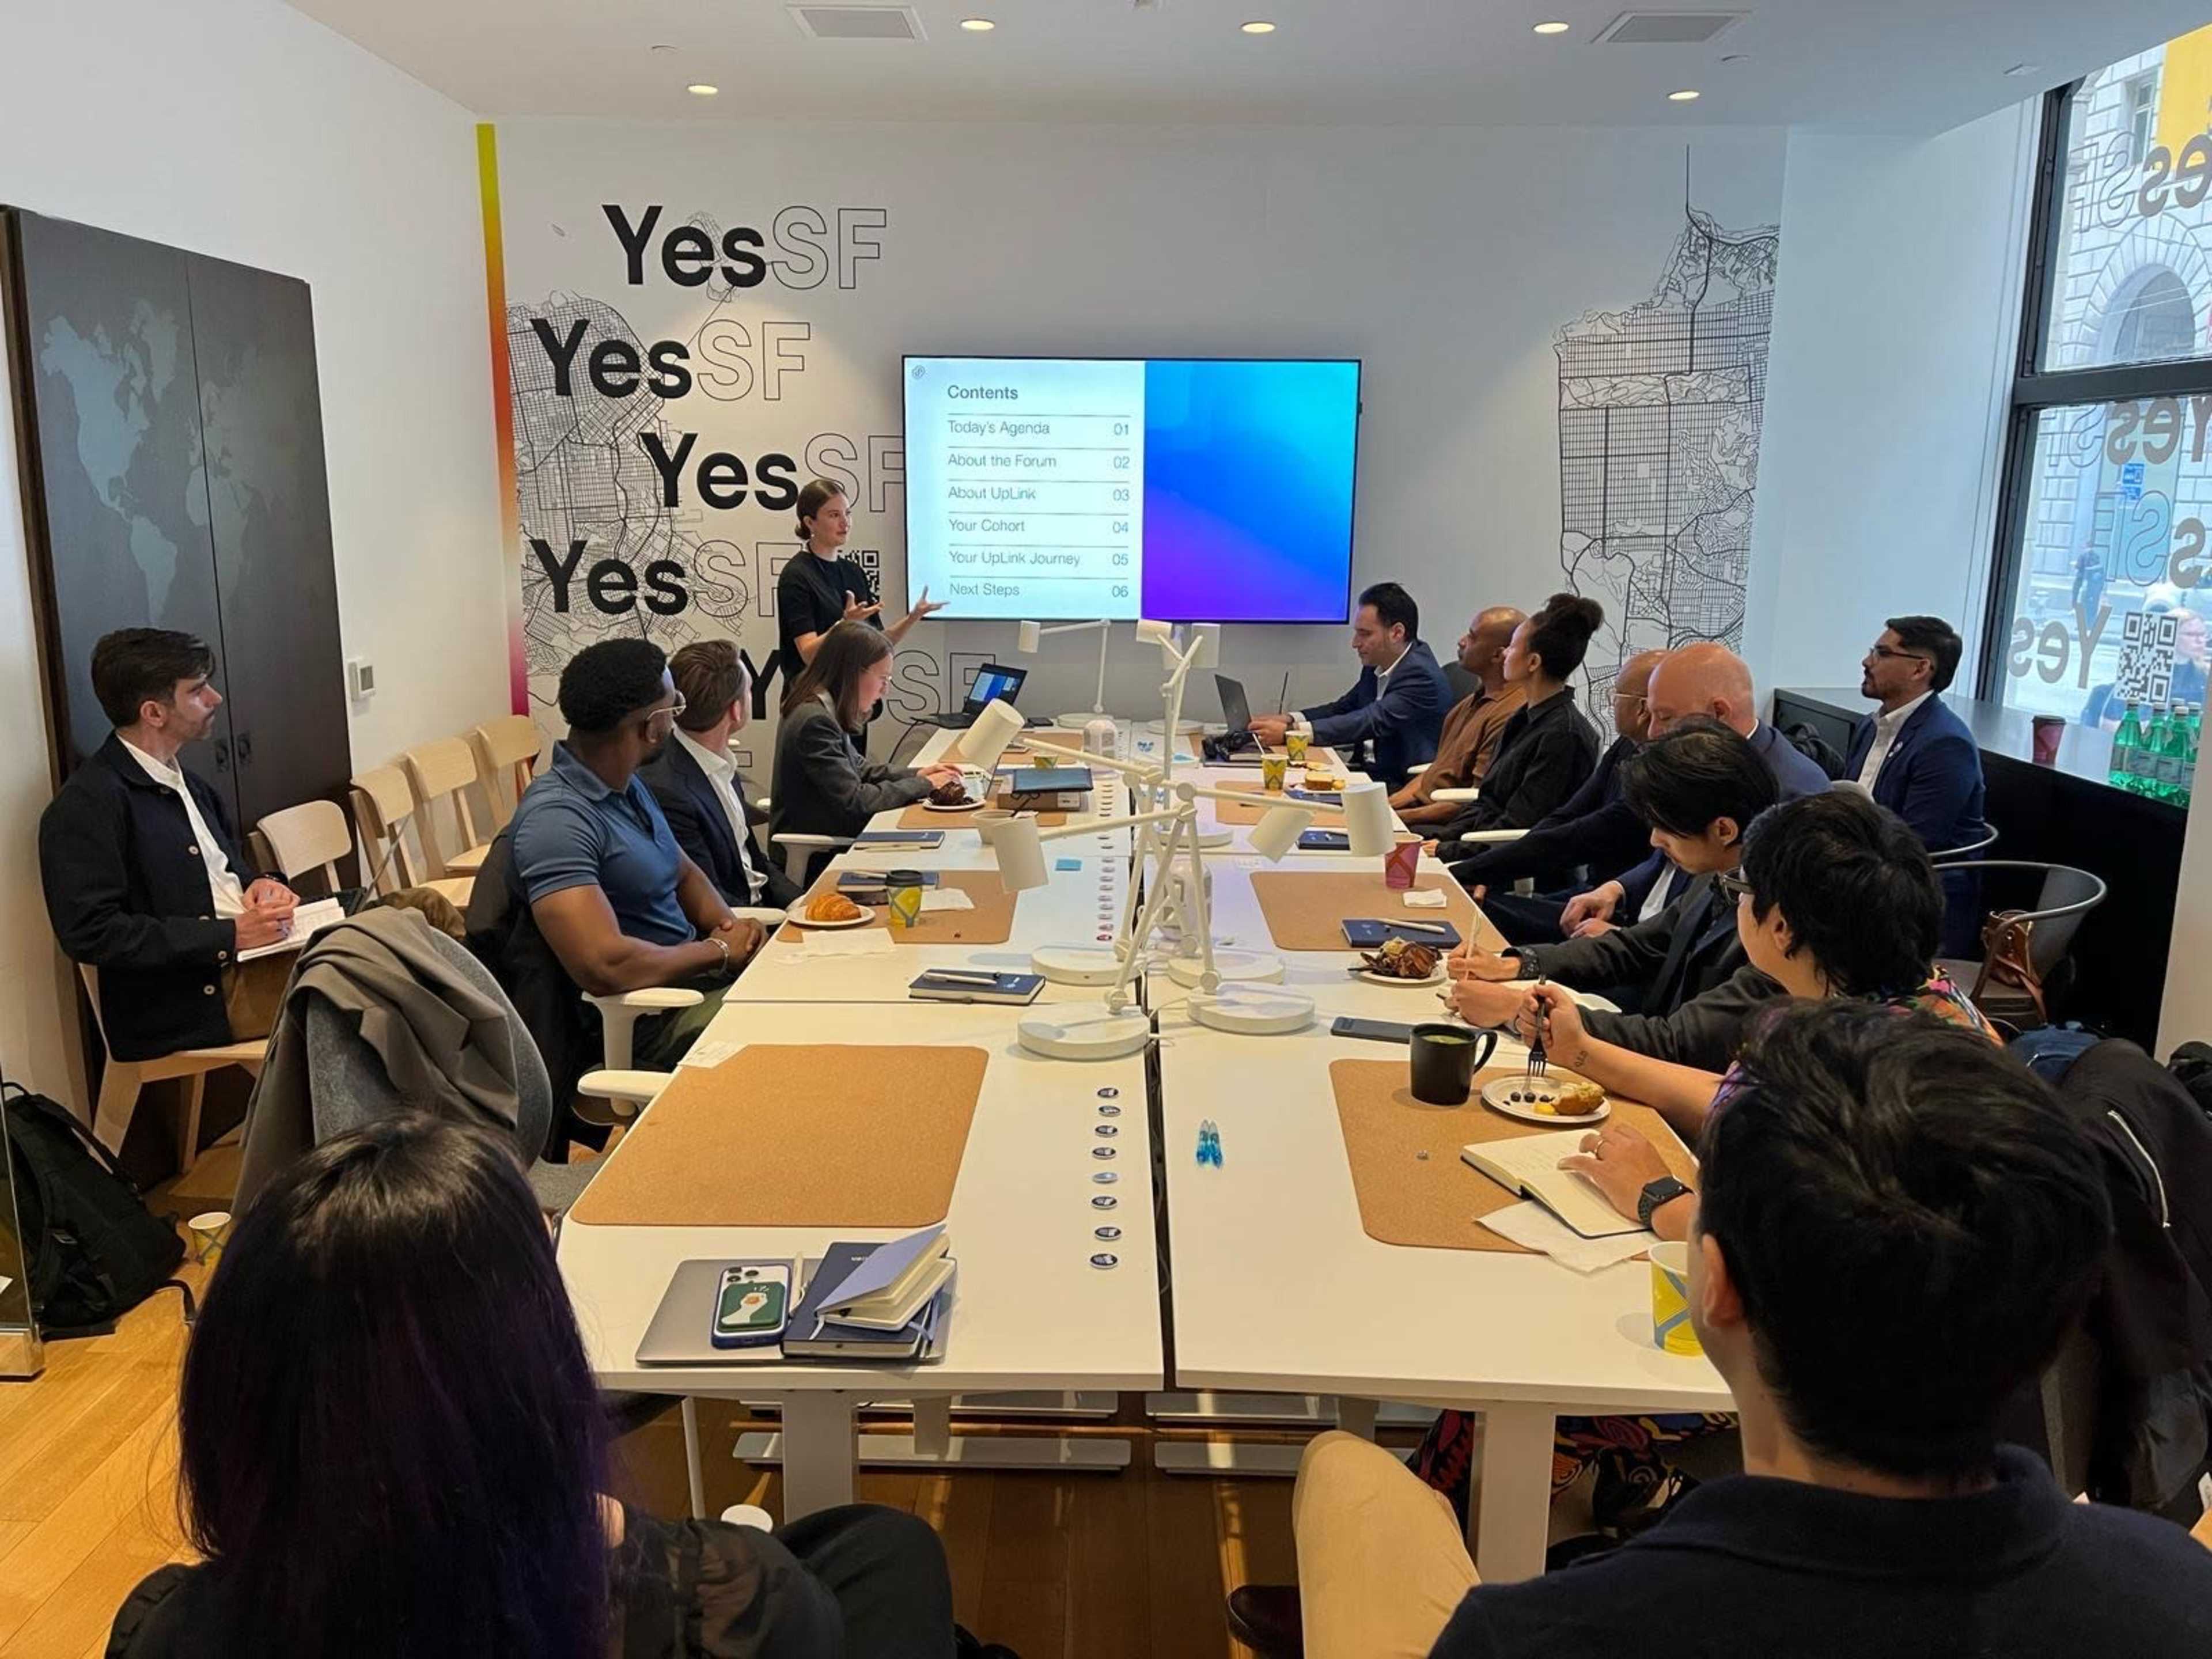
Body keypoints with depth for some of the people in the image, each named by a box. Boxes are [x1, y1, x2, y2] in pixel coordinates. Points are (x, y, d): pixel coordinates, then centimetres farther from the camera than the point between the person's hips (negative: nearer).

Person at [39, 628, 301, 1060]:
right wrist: (230, 936, -19)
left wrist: (257, 884, 4)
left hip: (248, 955, 8)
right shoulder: (86, 806, -9)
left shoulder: (188, 784, 18)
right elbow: (90, 933, -16)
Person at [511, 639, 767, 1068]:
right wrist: (718, 950, -15)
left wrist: (731, 926, 0)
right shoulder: (557, 818, -21)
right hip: (649, 1014, -9)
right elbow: (605, 966, -30)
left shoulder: (629, 786, 9)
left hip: (691, 970, 10)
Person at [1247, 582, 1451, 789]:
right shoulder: (1376, 666, 9)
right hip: (1368, 769, 8)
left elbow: (1371, 722, -26)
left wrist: (1289, 732, -28)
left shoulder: (1421, 676, -18)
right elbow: (1344, 708, 18)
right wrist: (1289, 719, -2)